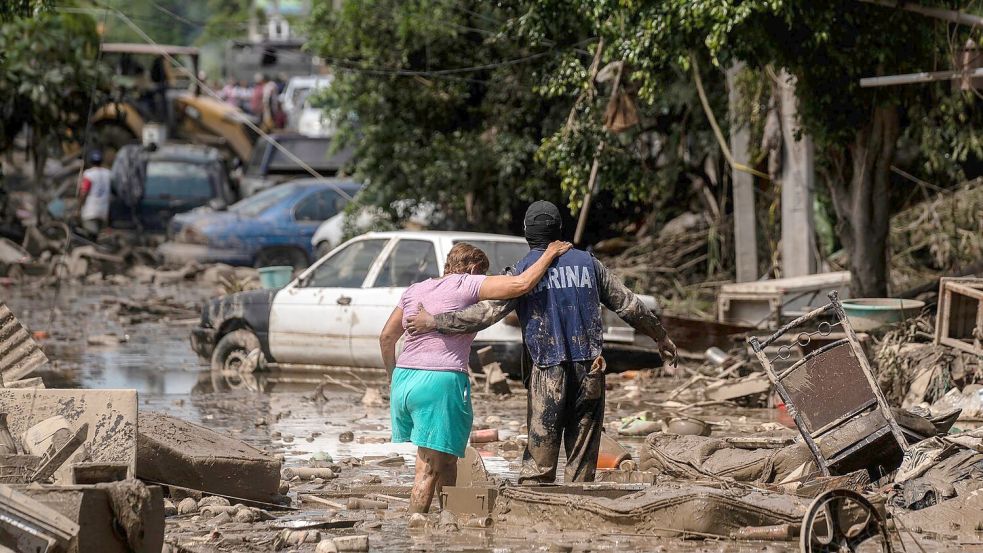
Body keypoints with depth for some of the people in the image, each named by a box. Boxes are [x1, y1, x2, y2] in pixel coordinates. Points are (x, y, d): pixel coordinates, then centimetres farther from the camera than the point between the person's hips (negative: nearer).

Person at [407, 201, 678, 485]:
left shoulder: (525, 269, 0)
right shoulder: (587, 262, 11)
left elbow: (488, 311, -9)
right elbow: (628, 304, 17)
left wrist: (434, 322, -5)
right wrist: (661, 336, 30)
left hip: (549, 371, -2)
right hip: (590, 371, 3)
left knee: (538, 462, 0)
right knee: (582, 458, 6)